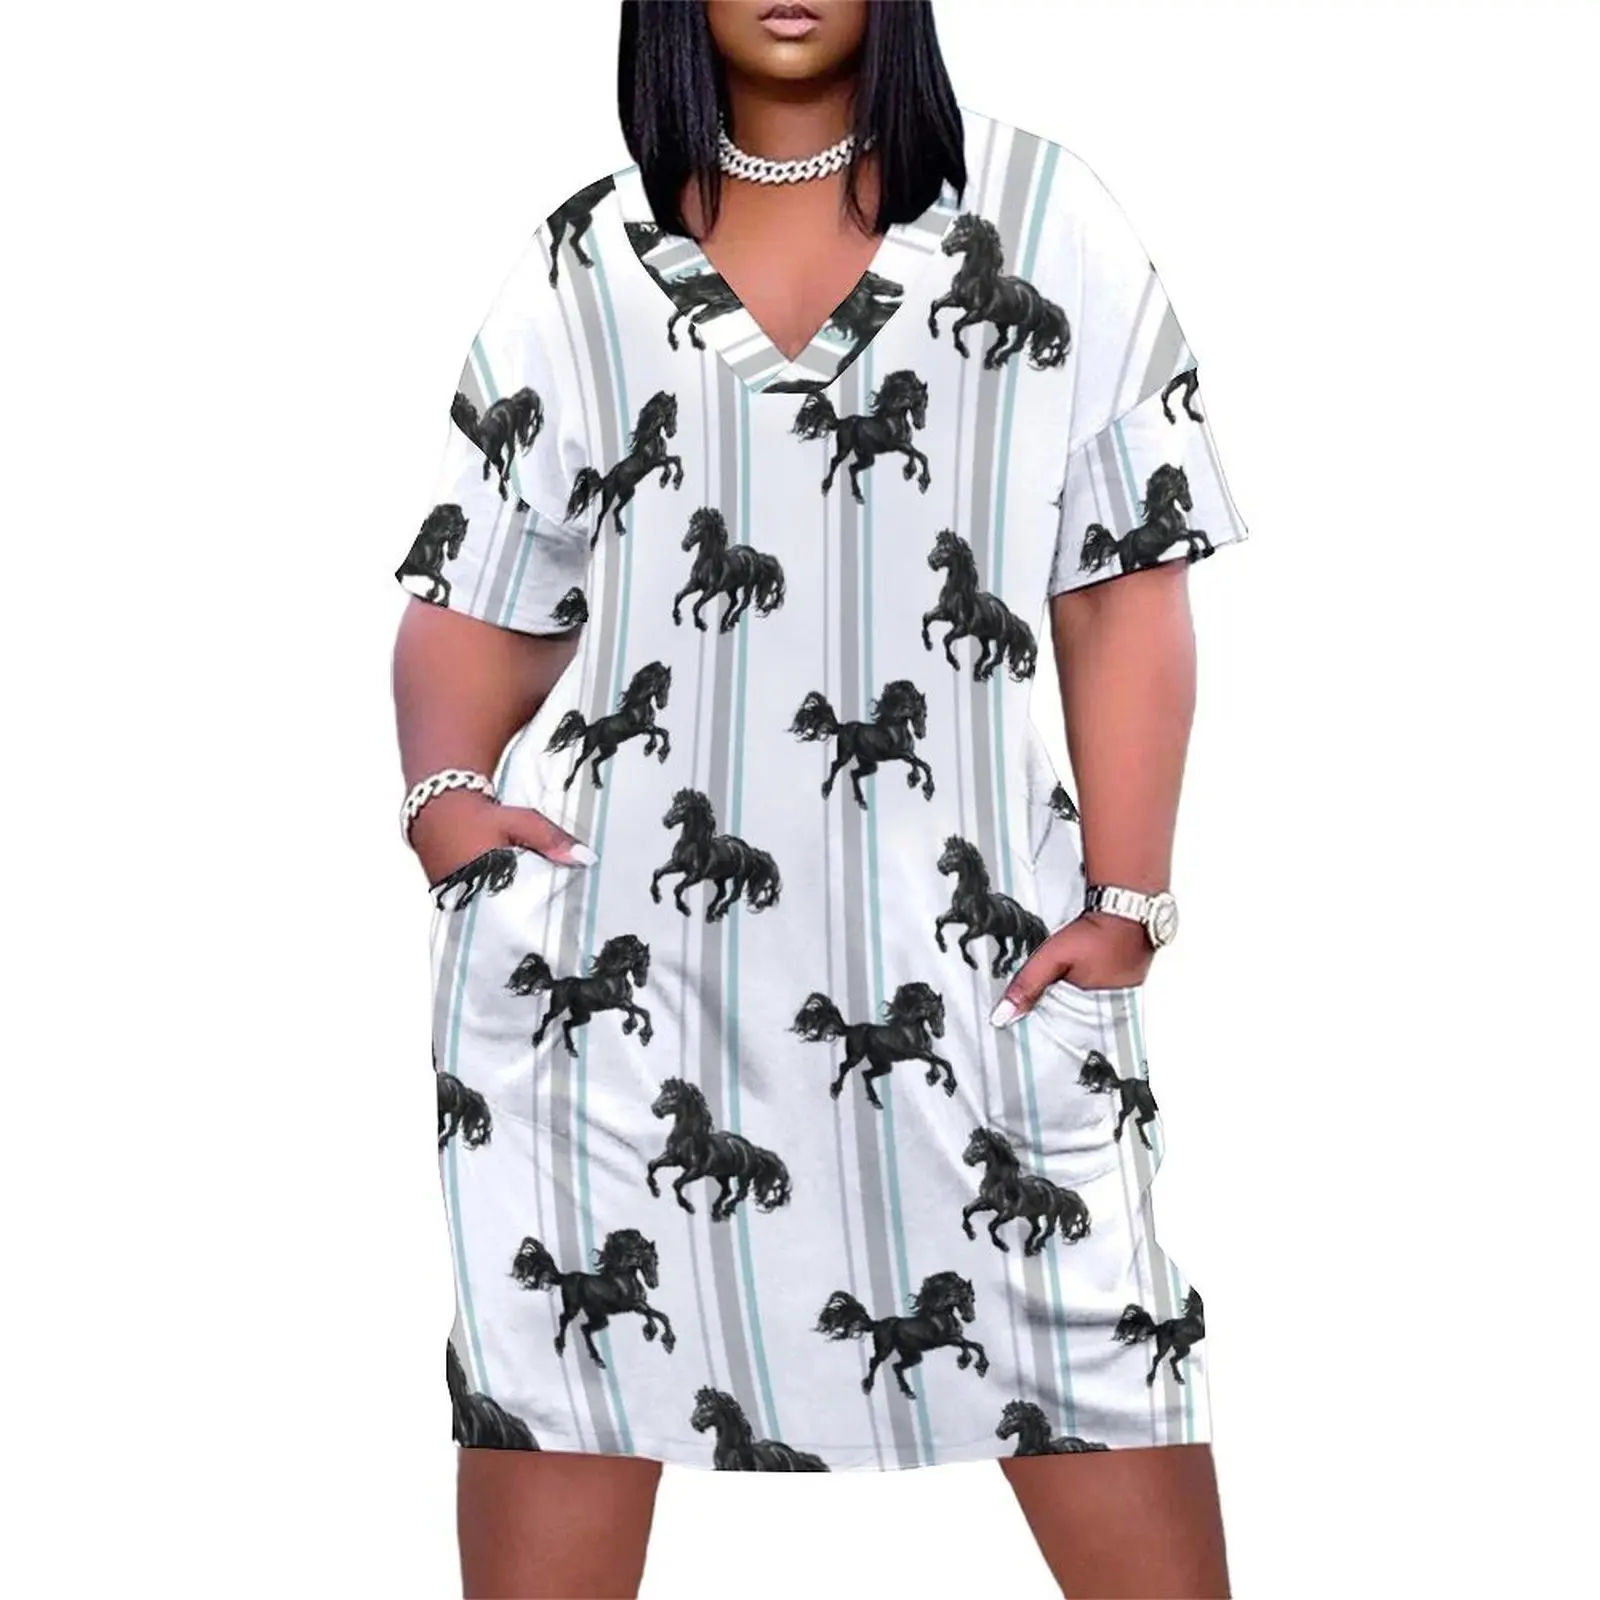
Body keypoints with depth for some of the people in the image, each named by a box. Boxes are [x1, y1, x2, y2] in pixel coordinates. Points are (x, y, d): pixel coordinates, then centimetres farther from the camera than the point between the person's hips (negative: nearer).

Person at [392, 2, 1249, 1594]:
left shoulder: (1040, 222, 6)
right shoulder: (581, 269, 11)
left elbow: (1125, 591, 4)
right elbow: (480, 603, 11)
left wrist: (1126, 896, -5)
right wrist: (443, 791, -8)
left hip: (960, 938, -1)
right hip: (618, 939, 2)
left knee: (1111, 1397, -3)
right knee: (555, 1361, 5)